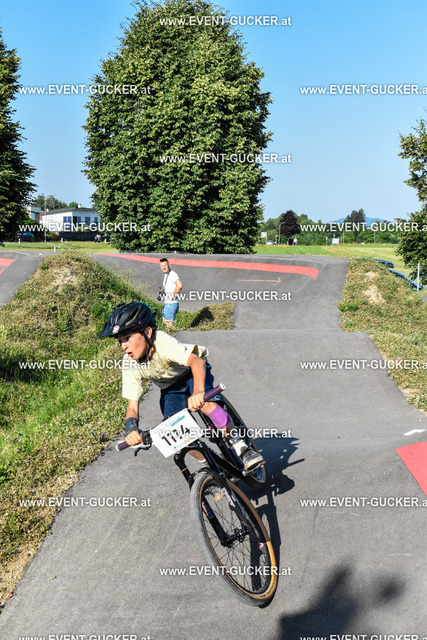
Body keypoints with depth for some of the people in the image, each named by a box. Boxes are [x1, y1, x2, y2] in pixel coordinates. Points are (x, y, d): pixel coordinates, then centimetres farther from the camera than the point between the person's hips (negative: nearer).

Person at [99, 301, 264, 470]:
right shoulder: (129, 364, -24)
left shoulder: (163, 343, -38)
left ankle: (241, 447, -20)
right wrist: (131, 426, -43)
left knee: (205, 403, -35)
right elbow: (132, 405, -21)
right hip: (170, 387, 4)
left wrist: (198, 391, -71)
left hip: (191, 372, -4)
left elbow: (196, 360, -53)